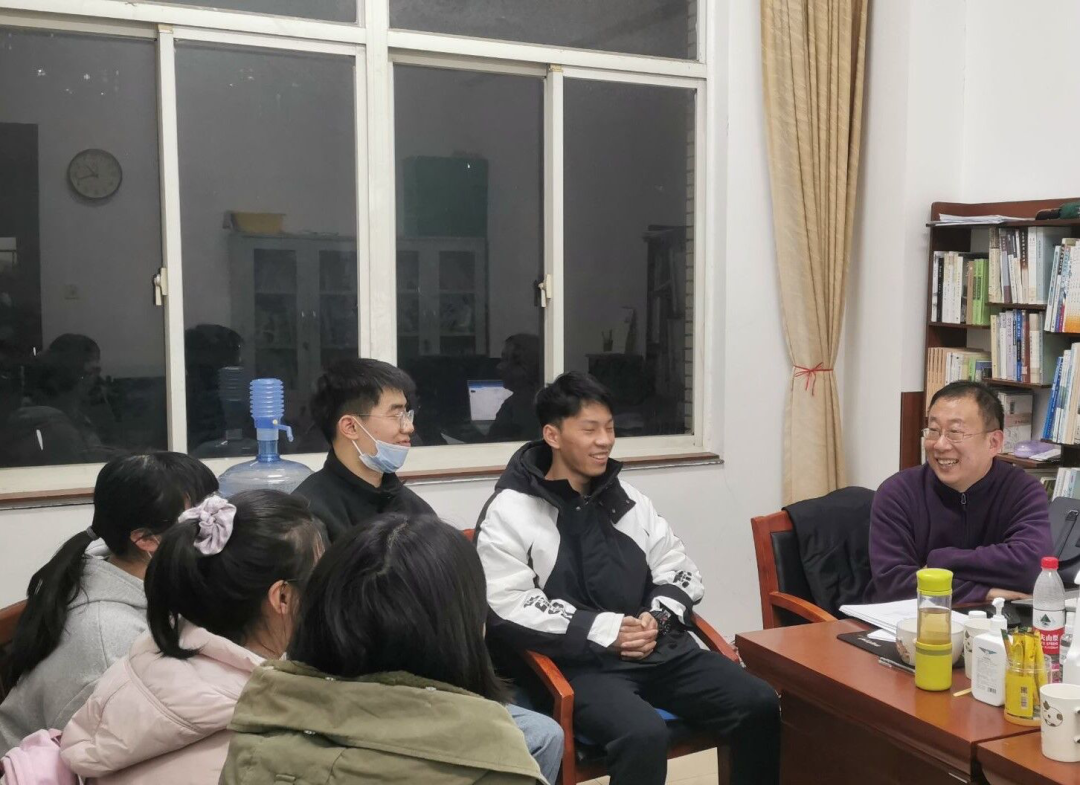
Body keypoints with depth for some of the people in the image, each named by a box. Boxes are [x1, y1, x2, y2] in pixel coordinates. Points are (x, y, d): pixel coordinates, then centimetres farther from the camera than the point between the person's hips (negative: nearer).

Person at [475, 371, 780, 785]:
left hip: (660, 648, 6)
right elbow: (504, 609, -13)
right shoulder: (509, 512, -3)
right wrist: (603, 630, -16)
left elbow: (682, 572, 18)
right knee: (644, 734, -34)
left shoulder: (627, 498, 16)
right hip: (580, 663, -5)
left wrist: (658, 618, -5)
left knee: (760, 704, -12)